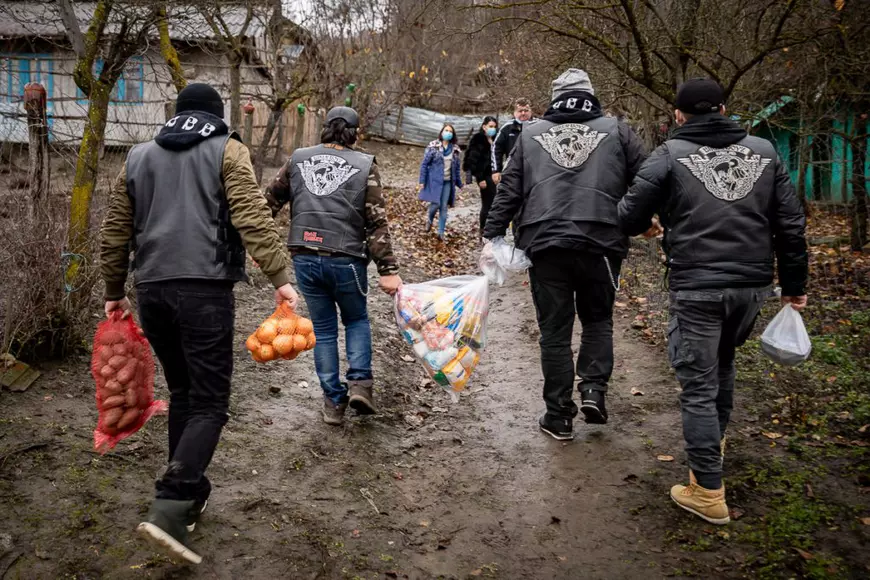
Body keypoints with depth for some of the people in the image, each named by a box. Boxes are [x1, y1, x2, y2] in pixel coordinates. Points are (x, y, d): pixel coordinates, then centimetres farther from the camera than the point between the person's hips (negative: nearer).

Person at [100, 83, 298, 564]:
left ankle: (192, 494, 27)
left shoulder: (138, 156, 18)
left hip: (151, 289, 5)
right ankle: (170, 507, -16)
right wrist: (280, 277, -15)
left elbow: (115, 230, 18)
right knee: (209, 402, -3)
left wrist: (113, 291, 26)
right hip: (203, 288, -5)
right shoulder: (226, 149, 4)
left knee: (182, 394, 19)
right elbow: (251, 217, -11)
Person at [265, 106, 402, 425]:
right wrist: (388, 270, -8)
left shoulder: (298, 159, 8)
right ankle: (359, 382, 4)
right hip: (346, 260, -2)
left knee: (323, 329, 15)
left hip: (305, 259, 2)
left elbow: (270, 201, 10)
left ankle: (333, 402, 18)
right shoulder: (365, 166, -1)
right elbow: (377, 222, -7)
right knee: (357, 320, 21)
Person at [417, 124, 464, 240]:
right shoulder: (433, 146, -4)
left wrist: (459, 183, 13)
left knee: (444, 207, 2)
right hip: (435, 181, -3)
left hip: (448, 182, 3)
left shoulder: (455, 149, 8)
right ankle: (430, 220, 25)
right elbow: (424, 164, -3)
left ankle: (441, 232, 9)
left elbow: (457, 167, 15)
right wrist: (422, 181, -8)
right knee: (435, 204, -8)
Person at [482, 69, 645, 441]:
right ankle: (593, 388, 5)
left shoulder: (531, 133, 11)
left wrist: (492, 236, 8)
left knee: (554, 332, 8)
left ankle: (559, 417, 14)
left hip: (544, 246, 1)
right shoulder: (617, 131, 7)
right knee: (598, 319, 22)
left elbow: (508, 191, 7)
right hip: (601, 244, 0)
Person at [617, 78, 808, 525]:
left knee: (698, 385, 2)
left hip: (696, 287, -5)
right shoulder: (764, 152, 7)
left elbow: (629, 217, -5)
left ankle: (708, 493, 5)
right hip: (752, 285, 5)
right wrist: (794, 283, 14)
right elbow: (790, 223, 6)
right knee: (723, 361, 28)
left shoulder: (671, 155, -5)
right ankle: (716, 439, 46)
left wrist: (646, 225, 19)